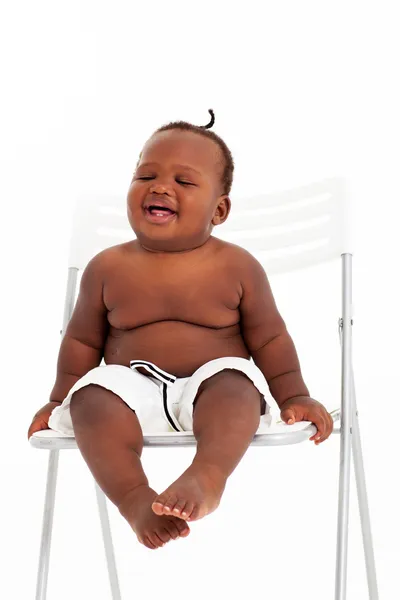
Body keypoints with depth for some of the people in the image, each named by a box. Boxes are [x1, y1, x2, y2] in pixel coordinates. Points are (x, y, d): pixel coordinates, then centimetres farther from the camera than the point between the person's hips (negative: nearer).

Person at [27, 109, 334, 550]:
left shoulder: (237, 267, 2)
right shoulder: (108, 268, 5)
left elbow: (269, 338, 8)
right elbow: (83, 340, 15)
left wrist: (293, 396, 1)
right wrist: (60, 398, 12)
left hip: (214, 390, -1)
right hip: (133, 392, 1)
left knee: (234, 381, -33)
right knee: (93, 394, -29)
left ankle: (207, 477, -48)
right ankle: (136, 498, -36)